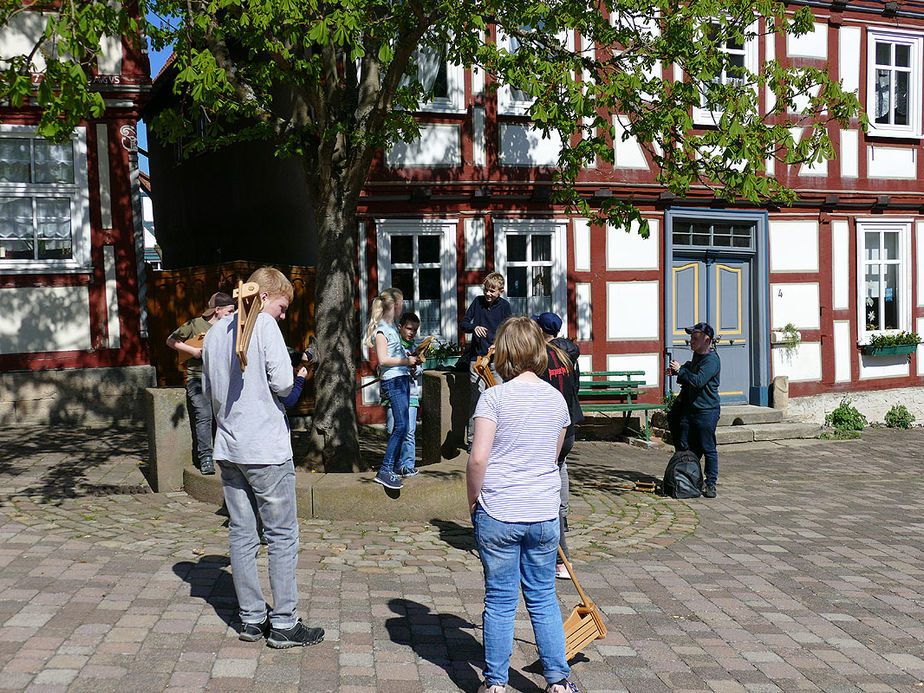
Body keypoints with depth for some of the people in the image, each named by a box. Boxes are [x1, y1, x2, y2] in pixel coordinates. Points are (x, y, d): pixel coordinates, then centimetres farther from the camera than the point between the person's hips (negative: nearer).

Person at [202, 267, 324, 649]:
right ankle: (284, 624, 4)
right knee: (282, 535, 1)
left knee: (241, 535, 11)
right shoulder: (264, 324, -10)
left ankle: (251, 619, 18)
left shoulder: (215, 331, 13)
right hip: (266, 448, -7)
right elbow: (283, 381, -16)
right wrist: (266, 387, 4)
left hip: (227, 448, 7)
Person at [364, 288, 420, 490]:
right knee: (401, 426, -13)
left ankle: (391, 466, 16)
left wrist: (410, 357, 14)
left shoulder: (392, 326, 18)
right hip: (393, 381, -10)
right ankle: (384, 471, -12)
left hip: (402, 378, 10)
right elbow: (383, 359, -17)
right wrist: (407, 361, -12)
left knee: (400, 427, 10)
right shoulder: (381, 329, -11)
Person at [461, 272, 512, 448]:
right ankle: (472, 438, 3)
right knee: (477, 397, -4)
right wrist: (474, 327, -13)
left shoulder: (504, 305, 3)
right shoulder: (478, 301, 6)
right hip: (477, 357, 0)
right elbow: (463, 323, 9)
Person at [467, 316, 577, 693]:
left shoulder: (494, 396, -11)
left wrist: (472, 501, -1)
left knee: (500, 601, 7)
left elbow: (478, 458, -16)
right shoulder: (557, 399, 5)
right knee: (543, 598, 16)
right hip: (544, 516, 4)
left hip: (498, 515, -4)